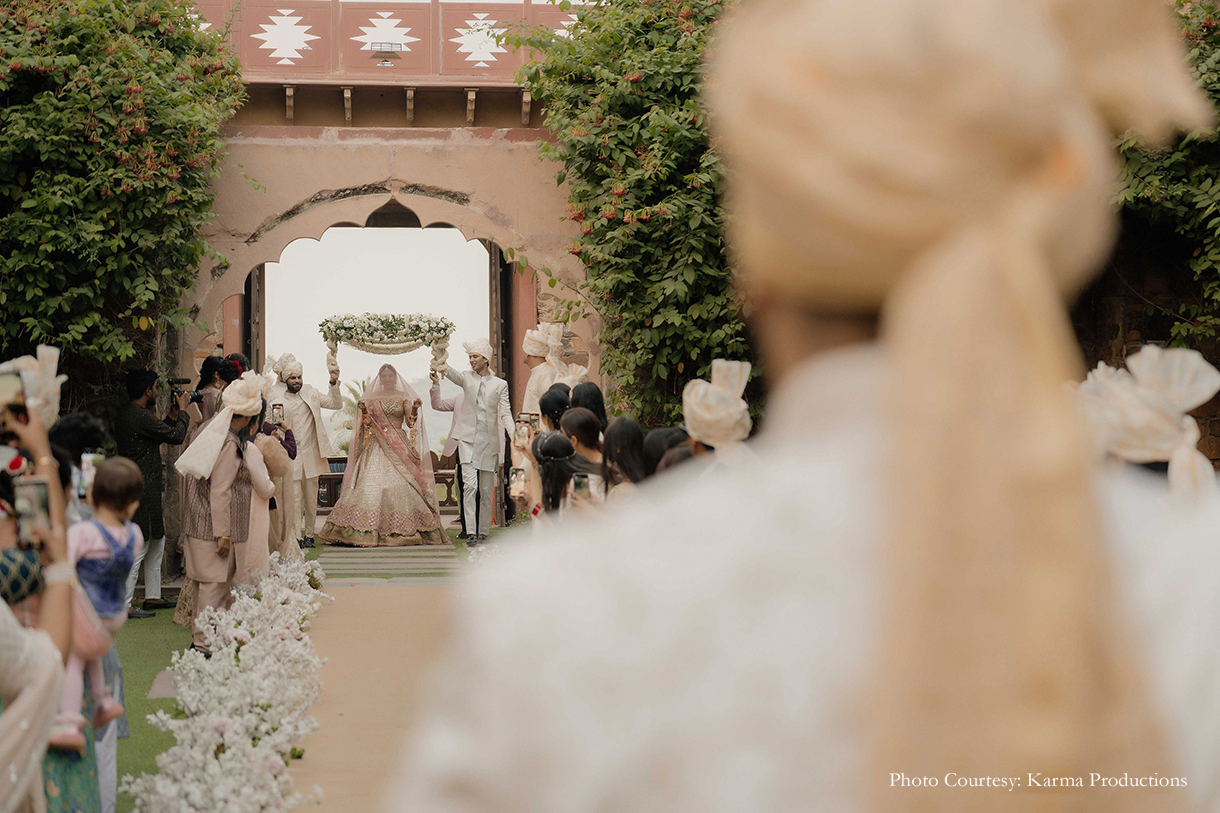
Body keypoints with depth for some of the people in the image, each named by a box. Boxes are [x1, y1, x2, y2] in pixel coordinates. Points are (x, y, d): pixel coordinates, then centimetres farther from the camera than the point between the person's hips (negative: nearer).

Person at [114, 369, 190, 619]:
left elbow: (158, 435, 21)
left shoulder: (125, 414, 12)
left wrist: (172, 416, 16)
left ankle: (152, 596, 26)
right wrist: (182, 411, 4)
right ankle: (123, 605, -5)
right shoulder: (141, 417, -20)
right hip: (141, 491, -11)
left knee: (157, 541, 19)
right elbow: (176, 436, -11)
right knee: (139, 546, -7)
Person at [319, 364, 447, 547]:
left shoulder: (404, 397, 7)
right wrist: (364, 411, -10)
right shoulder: (372, 398, 10)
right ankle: (370, 530, -14)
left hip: (398, 447, -1)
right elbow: (368, 424, 7)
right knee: (371, 483, -11)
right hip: (377, 448, 1)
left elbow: (410, 423, -1)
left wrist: (415, 409, -18)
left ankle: (400, 530, -8)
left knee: (401, 484, -10)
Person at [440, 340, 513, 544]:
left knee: (486, 491, 6)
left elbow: (505, 413, 2)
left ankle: (483, 532, 17)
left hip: (489, 441, 1)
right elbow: (452, 373, -13)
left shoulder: (500, 384, 7)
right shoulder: (467, 378, 8)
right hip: (468, 439, -1)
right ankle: (471, 531, -12)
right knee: (470, 485, -12)